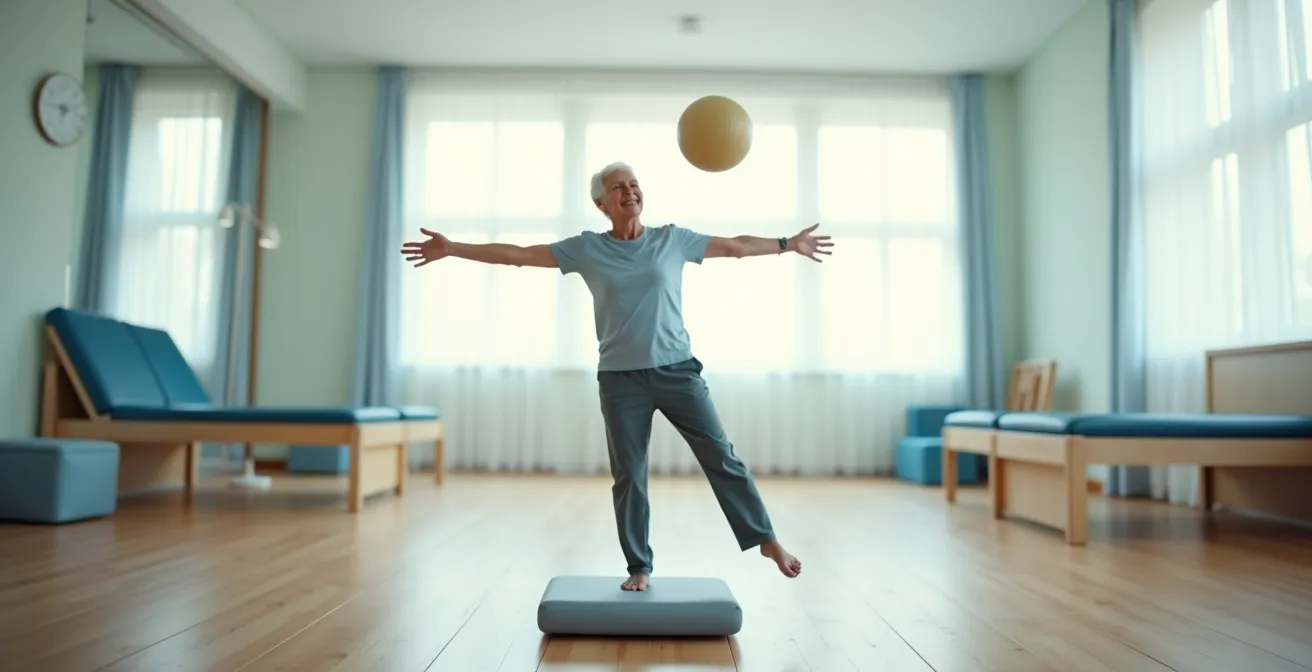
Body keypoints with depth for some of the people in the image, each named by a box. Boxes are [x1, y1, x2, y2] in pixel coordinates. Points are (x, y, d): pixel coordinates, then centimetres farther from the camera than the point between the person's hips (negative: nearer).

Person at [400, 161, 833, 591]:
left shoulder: (673, 239, 5)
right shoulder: (586, 248, 2)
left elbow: (735, 246, 14)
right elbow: (518, 255, 2)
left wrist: (788, 244, 16)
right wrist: (451, 249, -1)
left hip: (677, 370, 0)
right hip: (621, 379, 0)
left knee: (721, 458, 2)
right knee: (629, 475, 5)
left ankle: (766, 539, 16)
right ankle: (639, 567, 18)